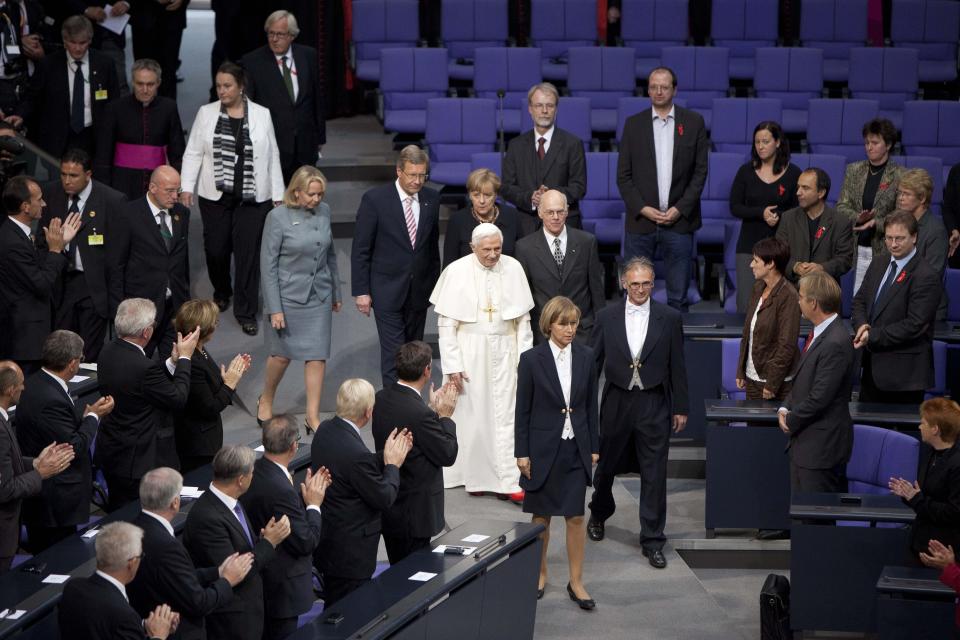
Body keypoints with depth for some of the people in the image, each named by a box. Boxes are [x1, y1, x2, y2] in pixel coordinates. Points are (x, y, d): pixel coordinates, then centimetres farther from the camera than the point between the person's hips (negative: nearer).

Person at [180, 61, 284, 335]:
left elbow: (272, 157, 6)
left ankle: (246, 312, 8)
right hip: (215, 195, 1)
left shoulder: (261, 115, 3)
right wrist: (186, 188, -5)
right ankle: (221, 292, 37)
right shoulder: (206, 113, 3)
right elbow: (193, 153, 4)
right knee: (215, 249, 7)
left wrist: (278, 196, 4)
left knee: (248, 252, -2)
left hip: (253, 197, -1)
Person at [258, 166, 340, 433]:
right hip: (288, 296, -4)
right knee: (283, 355, 9)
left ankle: (313, 416, 10)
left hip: (319, 297, 4)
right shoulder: (278, 217, -15)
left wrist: (336, 292, 17)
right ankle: (266, 400, 35)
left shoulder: (323, 211, 0)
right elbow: (268, 264, -12)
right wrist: (274, 308, -15)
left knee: (317, 356, 2)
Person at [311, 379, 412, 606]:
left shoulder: (325, 430, -2)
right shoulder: (356, 453, -30)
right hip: (349, 552, -10)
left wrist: (386, 458, 5)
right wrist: (393, 465, -4)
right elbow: (384, 498, -18)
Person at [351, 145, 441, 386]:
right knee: (393, 353, -8)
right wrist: (361, 291, -9)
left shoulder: (431, 199, 3)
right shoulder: (375, 199, -10)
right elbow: (360, 250, -7)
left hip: (419, 291, 4)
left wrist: (435, 283, 14)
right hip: (388, 291, -4)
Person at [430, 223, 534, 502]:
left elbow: (523, 318, 5)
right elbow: (446, 324, -6)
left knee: (505, 416, -1)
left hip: (504, 351, 2)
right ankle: (475, 476, 19)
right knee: (472, 414, 5)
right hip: (469, 350, -2)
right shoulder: (457, 272, -8)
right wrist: (452, 365, -9)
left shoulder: (513, 269, -1)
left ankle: (507, 482, 0)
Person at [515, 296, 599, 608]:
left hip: (575, 449, 2)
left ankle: (576, 582, 11)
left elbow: (591, 405, 7)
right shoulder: (532, 359, -8)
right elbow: (523, 410, -4)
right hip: (543, 448, -2)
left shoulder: (586, 357, 1)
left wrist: (593, 446, 6)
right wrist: (522, 452, -5)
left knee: (576, 516, 2)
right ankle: (540, 574, 27)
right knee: (541, 516, 10)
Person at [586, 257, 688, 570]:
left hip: (654, 404, -1)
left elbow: (677, 365, 2)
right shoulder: (607, 317, 0)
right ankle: (599, 513, 44)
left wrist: (680, 407, 2)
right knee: (607, 465, 16)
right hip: (617, 402, 1)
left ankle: (652, 541, 8)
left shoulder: (669, 318, -2)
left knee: (654, 474, 0)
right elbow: (593, 361, 4)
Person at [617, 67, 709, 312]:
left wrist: (680, 209, -7)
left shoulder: (694, 122, 4)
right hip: (641, 219, 1)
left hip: (679, 219, 0)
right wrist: (642, 209, -7)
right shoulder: (634, 124, 6)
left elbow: (700, 171, 3)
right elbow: (623, 175, 5)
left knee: (678, 295, 2)